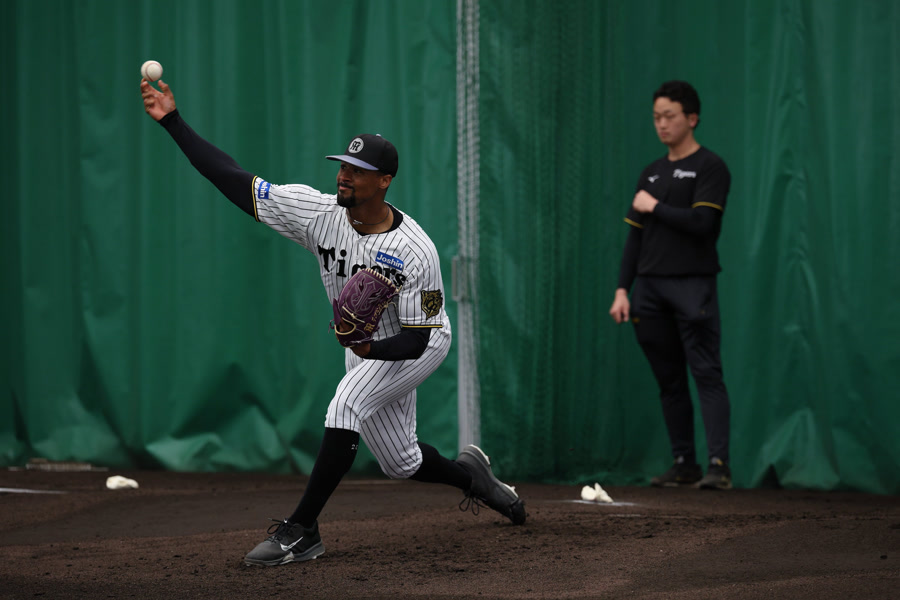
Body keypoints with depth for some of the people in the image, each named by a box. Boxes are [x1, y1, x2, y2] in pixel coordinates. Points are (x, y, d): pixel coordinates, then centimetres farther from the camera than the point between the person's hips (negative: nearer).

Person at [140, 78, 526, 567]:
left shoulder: (414, 251, -31)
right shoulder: (317, 212, -19)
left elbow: (415, 340, -28)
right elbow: (234, 181, -21)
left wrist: (371, 349, -49)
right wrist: (172, 122, -28)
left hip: (418, 346, -6)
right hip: (365, 345, 6)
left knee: (345, 405, -30)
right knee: (400, 463, 14)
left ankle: (301, 531, -27)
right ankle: (468, 473, 47)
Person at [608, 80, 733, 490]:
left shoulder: (709, 168, -1)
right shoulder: (650, 174, 18)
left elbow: (702, 222, -15)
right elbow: (634, 237, 18)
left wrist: (655, 208, -4)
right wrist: (622, 290, 10)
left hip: (692, 286, -6)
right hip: (650, 288, 7)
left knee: (707, 375, -13)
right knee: (669, 380, 7)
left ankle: (719, 465, -19)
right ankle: (684, 464, 11)